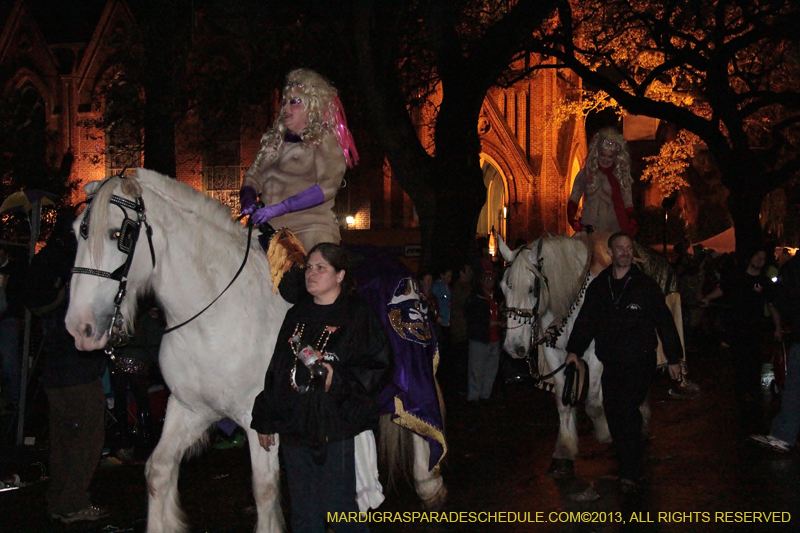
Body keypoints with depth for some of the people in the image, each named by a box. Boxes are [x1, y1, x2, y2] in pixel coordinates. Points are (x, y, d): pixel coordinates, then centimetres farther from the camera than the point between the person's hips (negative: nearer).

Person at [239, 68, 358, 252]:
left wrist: (279, 208, -19)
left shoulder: (325, 141, 0)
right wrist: (248, 198, -4)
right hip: (270, 230, 5)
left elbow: (327, 187, -13)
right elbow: (254, 174, 20)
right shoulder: (274, 139, 20)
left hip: (309, 228, -5)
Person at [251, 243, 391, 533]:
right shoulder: (296, 315, 13)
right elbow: (276, 371, 16)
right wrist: (265, 421, 15)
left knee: (340, 508, 1)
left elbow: (379, 368, -10)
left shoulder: (358, 316, -4)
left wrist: (338, 377, -23)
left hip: (337, 429, -5)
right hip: (294, 429, 6)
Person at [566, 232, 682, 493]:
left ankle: (630, 474, -10)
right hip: (610, 363, 5)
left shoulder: (645, 285, 0)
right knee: (613, 413, 7)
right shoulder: (598, 286, 9)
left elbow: (664, 322, 3)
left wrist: (674, 358, 3)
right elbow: (585, 320, 12)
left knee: (628, 413, -13)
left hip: (639, 362, -4)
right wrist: (574, 349, 2)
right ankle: (627, 462, 24)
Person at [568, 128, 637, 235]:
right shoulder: (586, 173, 7)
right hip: (587, 229, 1)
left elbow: (628, 205, 3)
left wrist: (632, 225, -15)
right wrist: (572, 220, -11)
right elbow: (573, 200, 6)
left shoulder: (622, 176, 6)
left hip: (613, 230, -1)